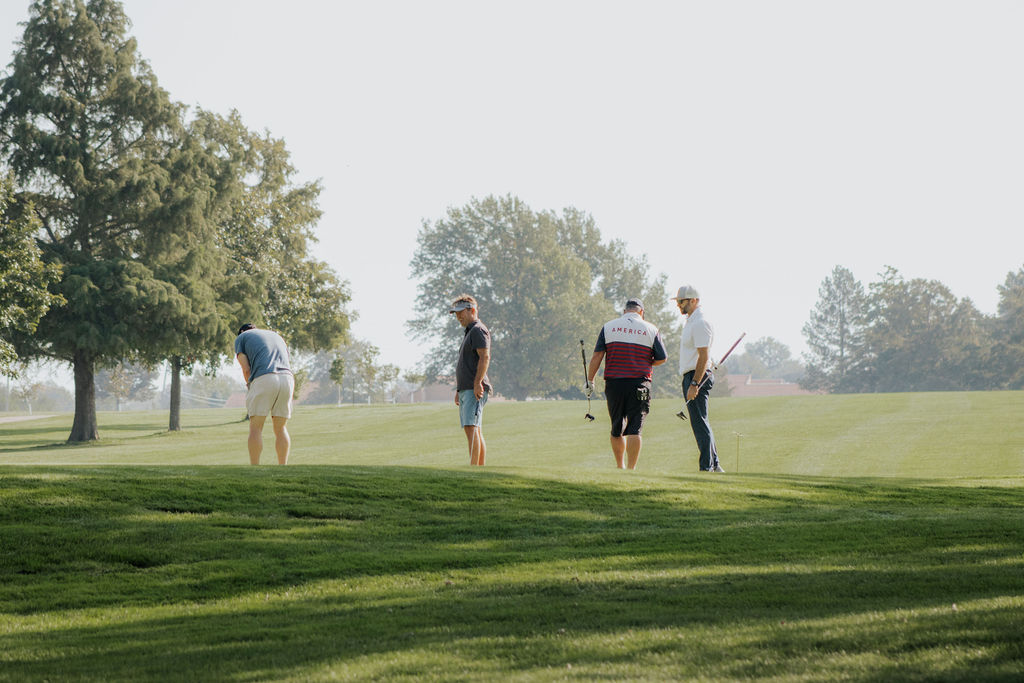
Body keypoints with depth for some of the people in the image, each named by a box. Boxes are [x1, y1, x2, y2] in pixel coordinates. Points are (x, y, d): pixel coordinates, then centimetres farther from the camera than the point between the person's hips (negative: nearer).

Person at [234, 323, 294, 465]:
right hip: (287, 379, 4)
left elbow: (246, 369, 6)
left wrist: (250, 387, 20)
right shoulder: (277, 336, 34)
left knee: (256, 427, 2)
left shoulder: (241, 338, 19)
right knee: (281, 429, 12)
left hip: (263, 379, -4)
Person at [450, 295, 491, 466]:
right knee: (476, 432, 9)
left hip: (475, 390, -11)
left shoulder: (478, 330, -7)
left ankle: (473, 467, -27)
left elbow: (485, 357, -19)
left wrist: (477, 383, -26)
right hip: (466, 390, 11)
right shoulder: (468, 332, 26)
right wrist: (459, 390, 27)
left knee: (471, 427, -20)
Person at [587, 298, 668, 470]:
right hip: (639, 383, -2)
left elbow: (597, 356, 0)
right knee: (634, 429, -4)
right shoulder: (651, 330, 4)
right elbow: (662, 358, 5)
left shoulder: (608, 327, 6)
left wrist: (590, 380, 4)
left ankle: (620, 467, 25)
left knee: (617, 429, 15)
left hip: (613, 383, 2)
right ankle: (631, 469, -12)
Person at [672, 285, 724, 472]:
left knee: (700, 423, -11)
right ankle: (714, 465, 17)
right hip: (691, 377, 11)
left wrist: (694, 384, -25)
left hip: (697, 376, -11)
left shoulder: (700, 323, -14)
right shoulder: (691, 321, 19)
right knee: (701, 423, 13)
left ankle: (706, 467, -11)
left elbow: (703, 356, -21)